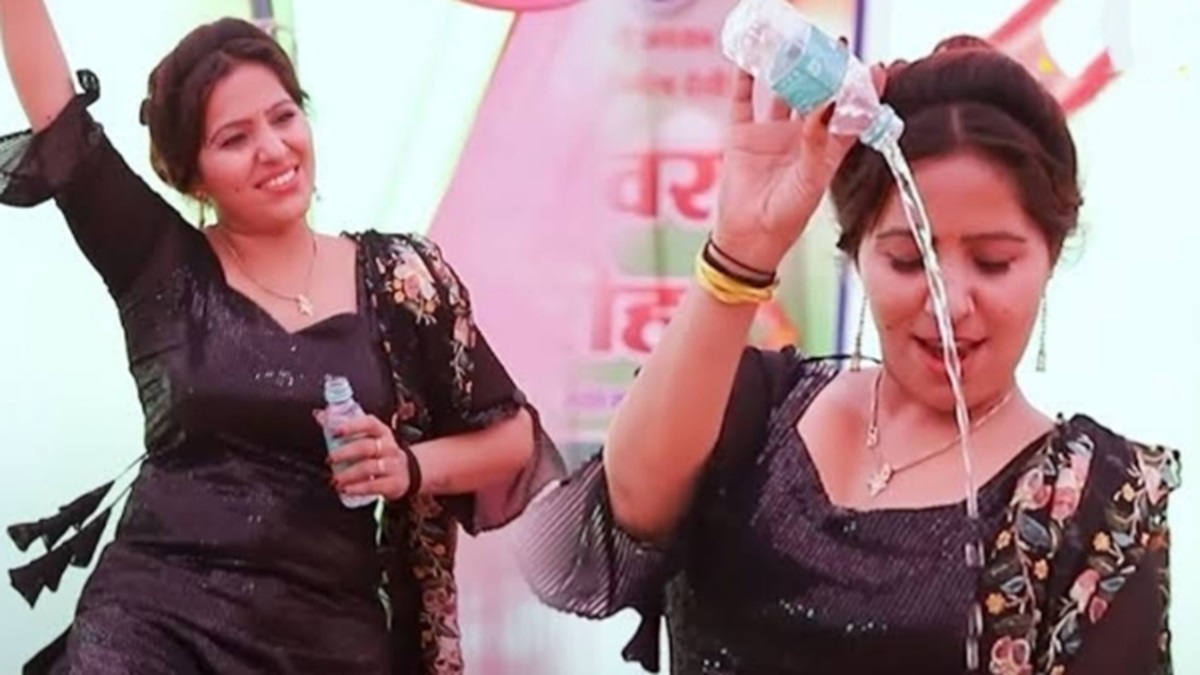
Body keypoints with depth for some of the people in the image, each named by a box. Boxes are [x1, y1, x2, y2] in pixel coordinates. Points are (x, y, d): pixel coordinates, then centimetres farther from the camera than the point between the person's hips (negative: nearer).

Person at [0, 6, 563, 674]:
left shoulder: (400, 278, 5)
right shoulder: (161, 266, 3)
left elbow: (517, 437, 11)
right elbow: (57, 114, -3)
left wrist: (412, 465, -6)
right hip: (156, 615, -1)